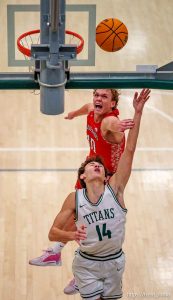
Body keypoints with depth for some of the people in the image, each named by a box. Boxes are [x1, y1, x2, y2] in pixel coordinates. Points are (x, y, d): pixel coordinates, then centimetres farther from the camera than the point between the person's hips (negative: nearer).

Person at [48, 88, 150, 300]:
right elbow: (53, 233, -7)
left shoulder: (115, 189, -11)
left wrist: (138, 113, -25)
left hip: (114, 262, 2)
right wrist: (72, 235, -30)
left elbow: (129, 150, -18)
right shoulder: (74, 198, -11)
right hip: (86, 264, -2)